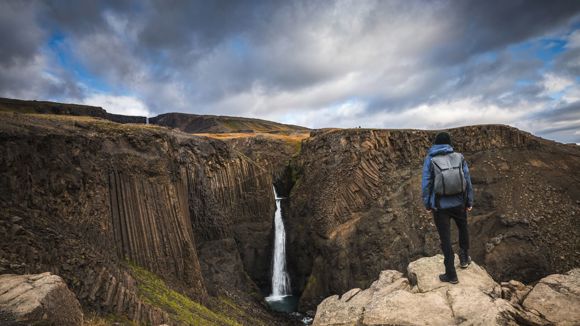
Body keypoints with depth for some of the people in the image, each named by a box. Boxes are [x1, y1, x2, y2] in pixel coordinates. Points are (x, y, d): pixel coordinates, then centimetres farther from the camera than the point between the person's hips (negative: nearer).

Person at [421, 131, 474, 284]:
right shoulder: (459, 157, -4)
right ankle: (464, 258, 45)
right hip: (459, 203, 2)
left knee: (446, 239, 8)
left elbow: (426, 184, -8)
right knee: (463, 229, 31)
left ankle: (451, 275, 17)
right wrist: (469, 202, 9)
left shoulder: (430, 160, -9)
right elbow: (467, 181, -1)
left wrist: (427, 204, 3)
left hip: (440, 206, -2)